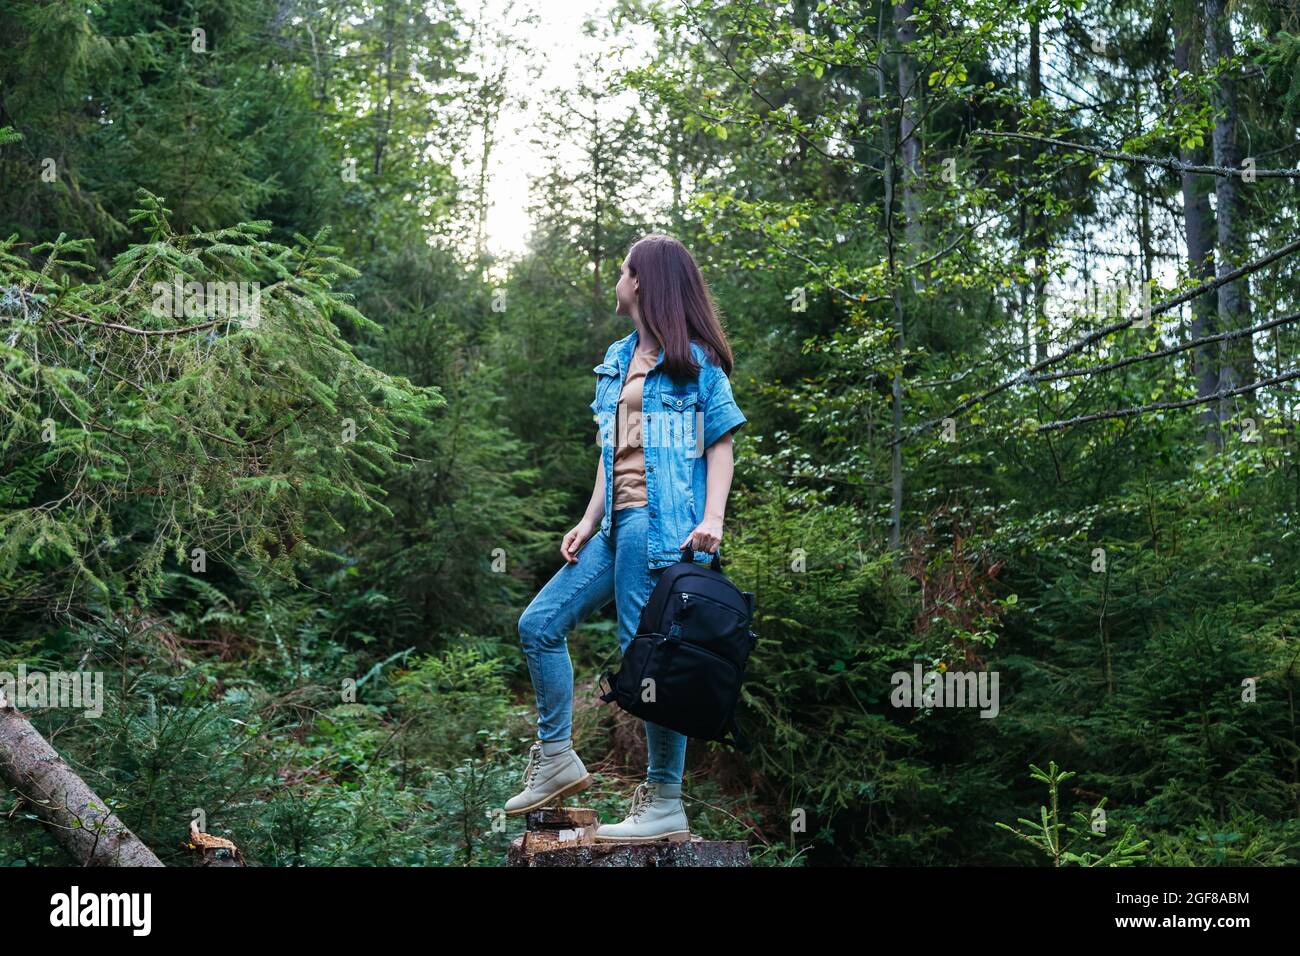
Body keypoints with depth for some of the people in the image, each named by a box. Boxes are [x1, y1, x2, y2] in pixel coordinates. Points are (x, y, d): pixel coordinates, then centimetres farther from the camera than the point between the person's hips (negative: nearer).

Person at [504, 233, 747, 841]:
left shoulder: (693, 358, -1)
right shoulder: (617, 360, 20)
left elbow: (721, 441, -4)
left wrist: (712, 518, -17)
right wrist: (589, 522, 14)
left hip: (663, 523, -9)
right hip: (620, 524, 9)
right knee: (539, 624, 7)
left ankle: (665, 806, -1)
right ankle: (556, 758, 16)